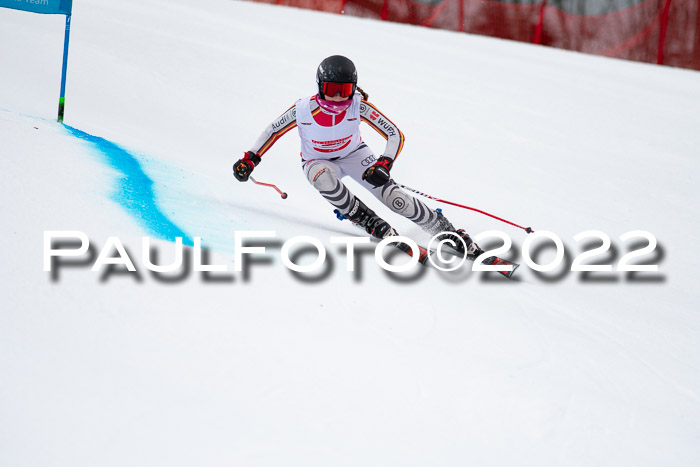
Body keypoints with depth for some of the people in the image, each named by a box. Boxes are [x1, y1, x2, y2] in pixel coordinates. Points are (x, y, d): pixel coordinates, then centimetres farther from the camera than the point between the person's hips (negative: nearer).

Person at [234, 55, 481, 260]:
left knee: (390, 194, -21)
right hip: (317, 162, 0)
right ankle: (374, 224, -23)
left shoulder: (359, 106, -28)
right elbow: (273, 131, -9)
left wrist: (383, 165, -39)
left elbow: (395, 135, -25)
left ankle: (444, 230, -8)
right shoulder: (303, 110, -28)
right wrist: (250, 159, -12)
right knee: (325, 178, -37)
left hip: (353, 155, 0)